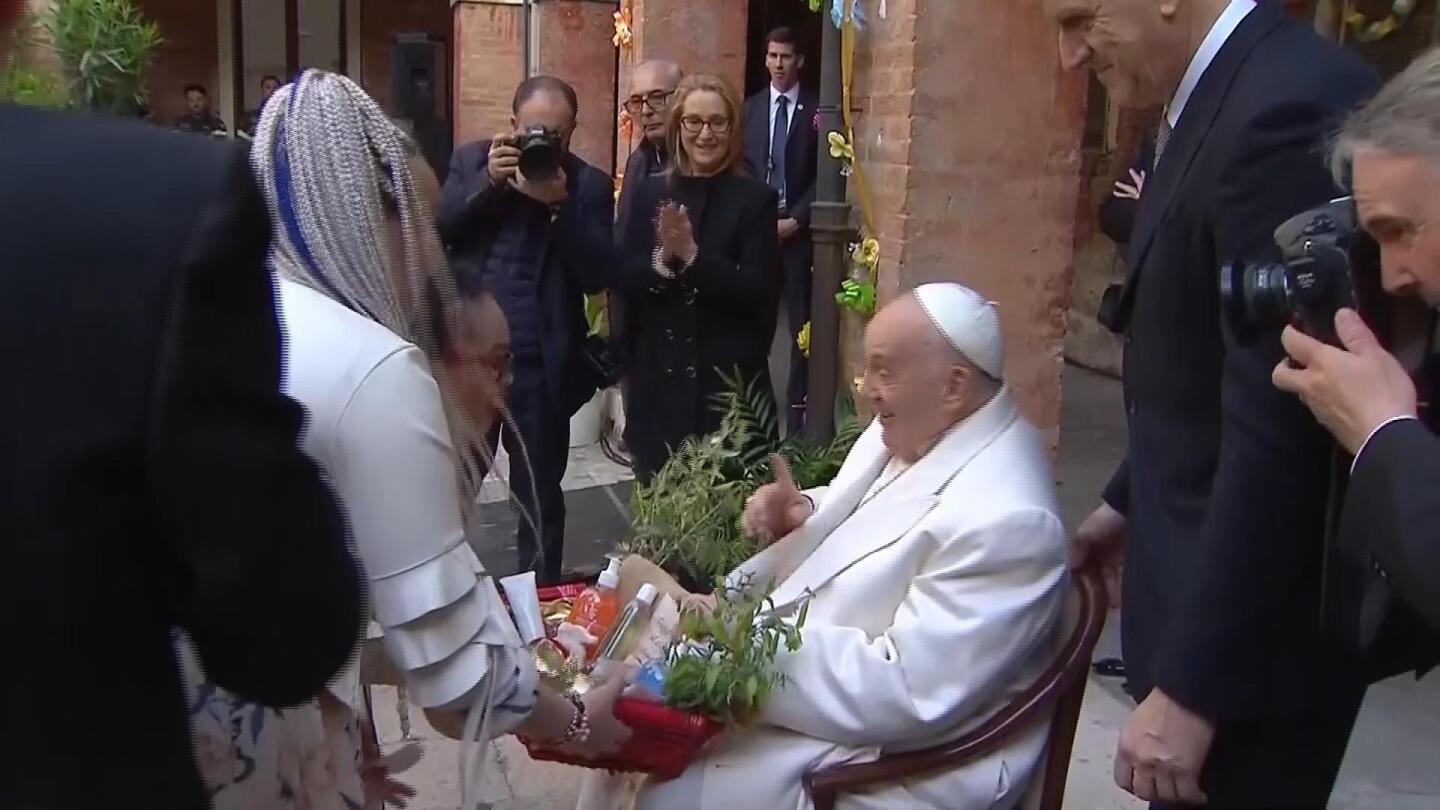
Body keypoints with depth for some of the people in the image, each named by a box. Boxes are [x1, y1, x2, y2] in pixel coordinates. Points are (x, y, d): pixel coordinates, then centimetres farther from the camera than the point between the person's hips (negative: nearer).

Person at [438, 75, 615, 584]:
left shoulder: (589, 184, -1)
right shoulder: (472, 160, 6)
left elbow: (599, 276, -10)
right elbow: (435, 230, -4)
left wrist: (560, 204, -20)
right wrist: (487, 182, -15)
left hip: (542, 364, -1)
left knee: (540, 496, 12)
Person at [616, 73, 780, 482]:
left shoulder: (755, 199, -1)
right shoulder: (650, 193, 8)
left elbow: (758, 291, -10)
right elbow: (624, 283, 3)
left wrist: (693, 255, -19)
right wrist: (662, 257, -16)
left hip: (728, 378, -3)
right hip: (658, 376, 3)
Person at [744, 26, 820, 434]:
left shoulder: (816, 109, -1)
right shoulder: (751, 107, 10)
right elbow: (743, 166, 10)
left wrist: (795, 219, -10)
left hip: (797, 227, -3)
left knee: (801, 319, 1)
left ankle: (797, 402, 7)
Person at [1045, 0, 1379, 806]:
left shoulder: (1287, 107, -25)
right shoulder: (1224, 94, 5)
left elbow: (1279, 435, -27)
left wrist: (1190, 684, -23)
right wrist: (1136, 500, 21)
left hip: (1253, 613, -9)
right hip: (1210, 565, 9)